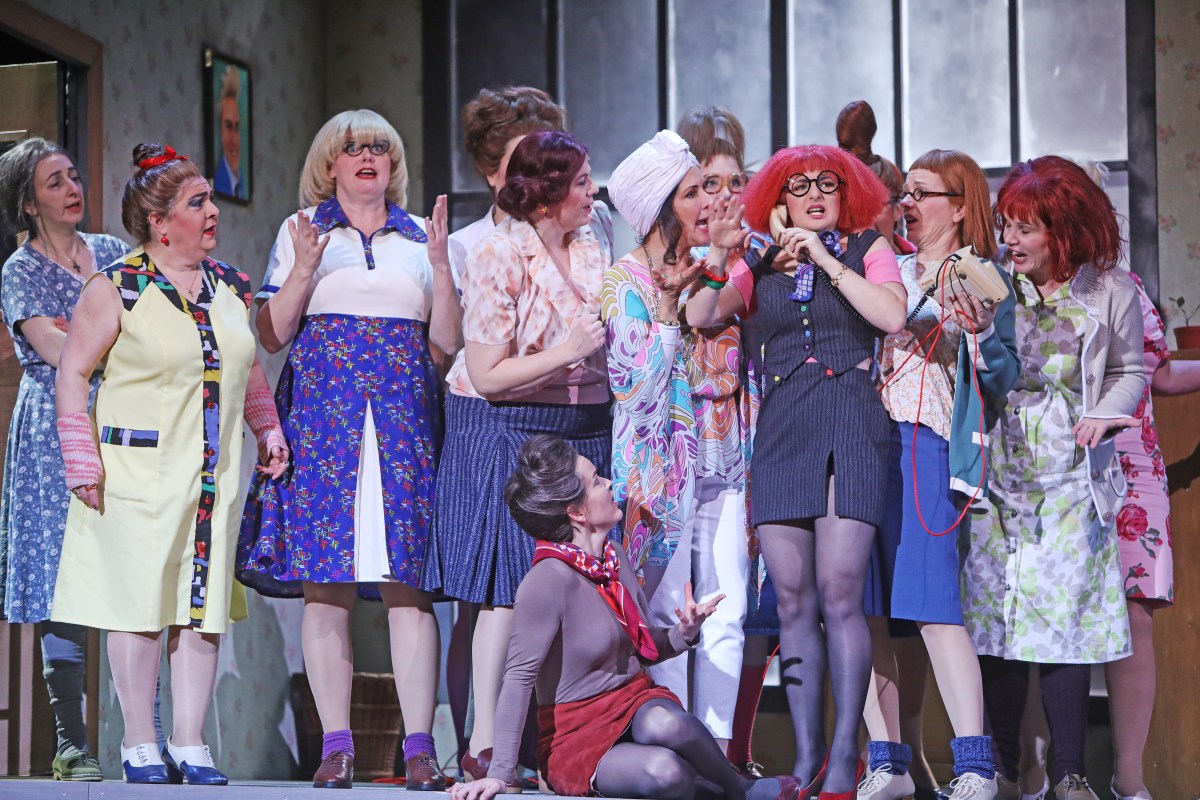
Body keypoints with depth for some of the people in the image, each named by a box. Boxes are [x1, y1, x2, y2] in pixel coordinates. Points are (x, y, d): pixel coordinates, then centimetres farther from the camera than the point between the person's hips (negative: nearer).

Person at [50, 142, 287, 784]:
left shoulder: (229, 287, 11)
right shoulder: (117, 288, -6)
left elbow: (248, 366, 24)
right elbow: (72, 374, -4)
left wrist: (267, 426, 12)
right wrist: (82, 460, -9)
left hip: (214, 473, 5)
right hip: (137, 472, -5)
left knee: (204, 605, 4)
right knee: (140, 604, -2)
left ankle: (190, 744, 12)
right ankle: (140, 744, 9)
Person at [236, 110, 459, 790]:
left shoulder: (421, 236, 16)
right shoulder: (301, 229, 13)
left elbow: (447, 341, 10)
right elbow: (271, 334, 6)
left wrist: (440, 265, -2)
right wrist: (305, 269, -8)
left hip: (404, 419, 1)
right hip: (322, 413, -1)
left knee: (410, 583, -6)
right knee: (326, 586, -5)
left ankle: (420, 745, -6)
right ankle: (337, 745, 0)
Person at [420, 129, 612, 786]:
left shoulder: (592, 250, 9)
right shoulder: (497, 257, -12)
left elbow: (608, 343, 21)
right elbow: (488, 376, -15)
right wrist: (570, 350, -17)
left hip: (585, 430, 6)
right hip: (507, 432, -6)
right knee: (509, 590, -8)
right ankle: (484, 745, -3)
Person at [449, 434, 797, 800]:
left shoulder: (615, 557, 5)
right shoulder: (549, 579, -20)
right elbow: (519, 676, -20)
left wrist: (684, 633, -7)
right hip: (577, 735, -6)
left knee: (663, 721, -32)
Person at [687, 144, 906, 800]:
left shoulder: (868, 249, 11)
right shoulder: (761, 264, 17)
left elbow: (893, 315, -7)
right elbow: (700, 316, 7)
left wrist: (825, 259, -6)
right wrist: (718, 255, -7)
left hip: (848, 426, -3)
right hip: (780, 431, 3)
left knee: (838, 592, -13)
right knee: (793, 603, 1)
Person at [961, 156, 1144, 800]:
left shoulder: (1110, 291, 3)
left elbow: (1129, 370, 14)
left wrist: (1105, 413, -3)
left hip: (1070, 474, -1)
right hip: (998, 471, 1)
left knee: (1065, 609, -4)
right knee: (995, 610, 0)